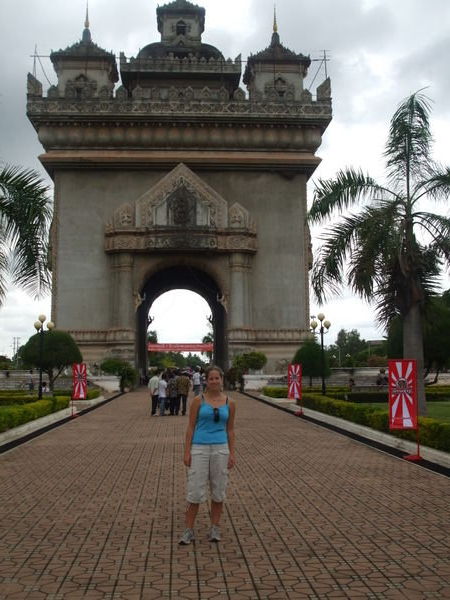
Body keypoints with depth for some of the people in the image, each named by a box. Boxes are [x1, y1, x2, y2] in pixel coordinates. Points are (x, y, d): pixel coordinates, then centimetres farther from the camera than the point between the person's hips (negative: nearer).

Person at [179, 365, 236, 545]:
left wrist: (232, 453, 3)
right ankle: (189, 531, 8)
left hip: (220, 449, 2)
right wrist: (187, 451, -6)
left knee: (218, 491, 8)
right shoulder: (198, 400, -2)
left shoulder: (229, 403, 4)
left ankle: (215, 529, 21)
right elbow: (191, 427, -1)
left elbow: (230, 430, 9)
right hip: (199, 449, -2)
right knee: (195, 490, -1)